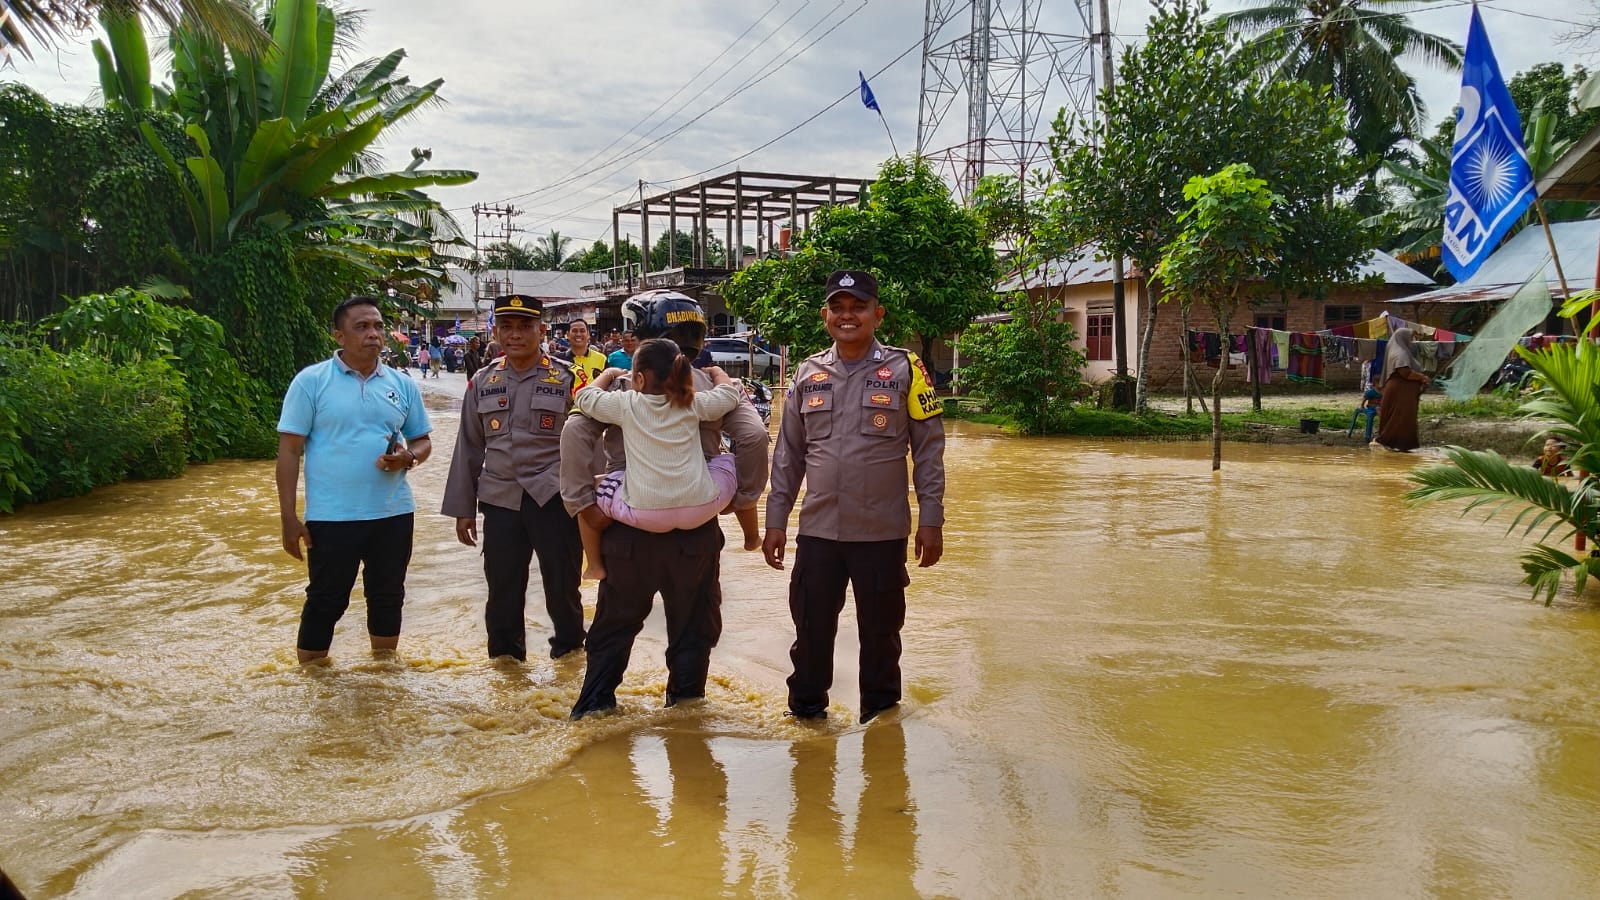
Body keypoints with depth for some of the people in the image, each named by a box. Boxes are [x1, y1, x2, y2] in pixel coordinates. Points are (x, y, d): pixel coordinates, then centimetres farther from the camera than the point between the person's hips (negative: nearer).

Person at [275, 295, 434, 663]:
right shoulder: (311, 381, -6)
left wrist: (409, 457, -11)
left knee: (388, 596, 15)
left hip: (393, 513, 4)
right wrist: (288, 517, -10)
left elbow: (423, 440, 14)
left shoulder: (402, 384, 6)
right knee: (326, 601, 5)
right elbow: (289, 450, -6)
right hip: (331, 517, -4)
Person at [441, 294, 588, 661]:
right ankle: (504, 657, 27)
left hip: (555, 500, -3)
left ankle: (569, 646, 30)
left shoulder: (568, 380, -2)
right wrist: (462, 509, 12)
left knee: (562, 586, 7)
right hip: (500, 502, 3)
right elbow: (468, 448, 13)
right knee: (502, 589, 9)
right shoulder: (482, 382, 8)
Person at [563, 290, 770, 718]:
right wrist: (744, 498, 0)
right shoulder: (713, 386, -1)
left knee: (614, 625, 16)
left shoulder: (620, 386, -3)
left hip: (629, 529, 0)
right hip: (696, 531, 0)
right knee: (693, 629, 14)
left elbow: (575, 434, -14)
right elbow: (754, 436, -11)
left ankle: (593, 710, 20)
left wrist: (581, 502, -8)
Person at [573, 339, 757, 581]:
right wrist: (716, 372, 38)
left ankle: (596, 566, 21)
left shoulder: (626, 404, 2)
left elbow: (585, 398, 17)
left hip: (644, 514, -1)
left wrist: (608, 374, 34)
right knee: (735, 463, 31)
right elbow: (731, 394, 19)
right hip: (701, 509, 2)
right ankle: (752, 538, 43)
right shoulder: (694, 403, 5)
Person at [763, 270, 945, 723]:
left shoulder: (904, 370, -3)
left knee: (881, 630, 11)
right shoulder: (808, 374, 7)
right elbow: (788, 455, 11)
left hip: (883, 532, -2)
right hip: (818, 531, 3)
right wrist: (775, 521, 8)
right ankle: (806, 709, 29)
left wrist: (930, 521, -6)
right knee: (811, 626, 11)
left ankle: (880, 713, 29)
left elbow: (928, 451, -2)